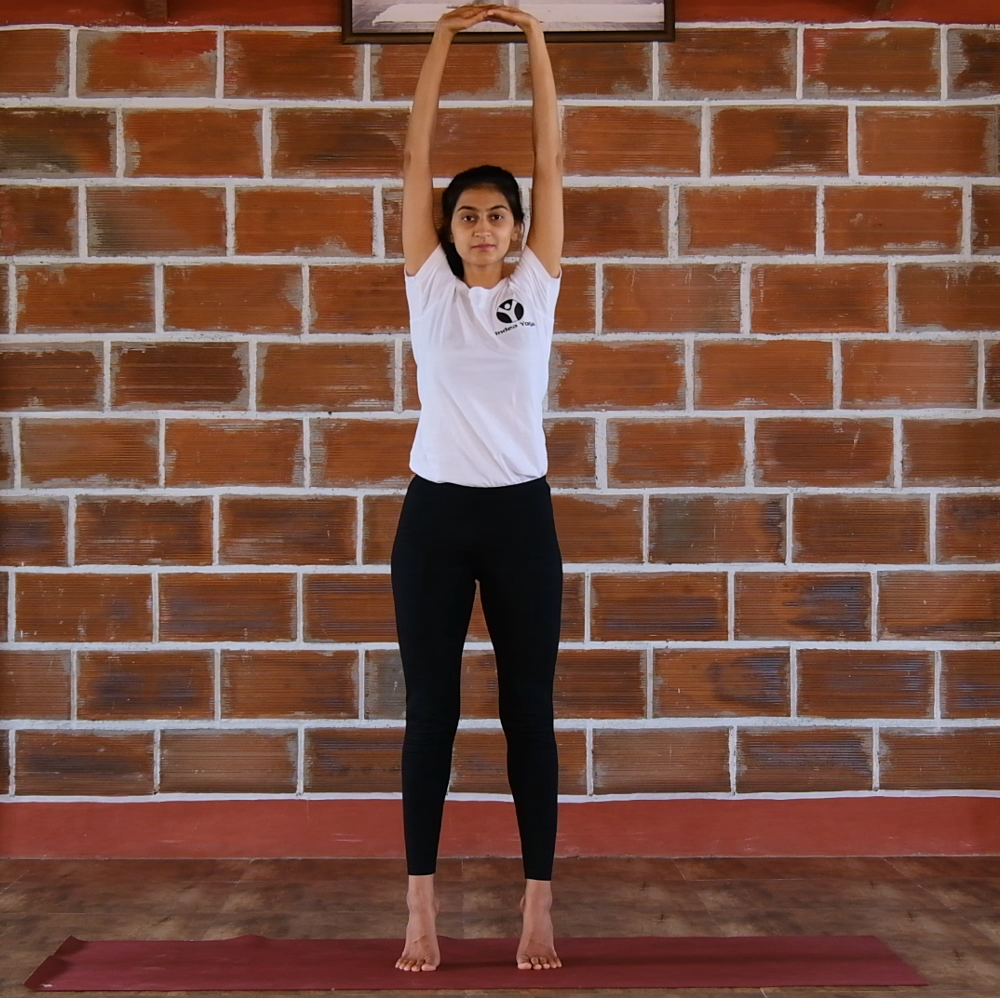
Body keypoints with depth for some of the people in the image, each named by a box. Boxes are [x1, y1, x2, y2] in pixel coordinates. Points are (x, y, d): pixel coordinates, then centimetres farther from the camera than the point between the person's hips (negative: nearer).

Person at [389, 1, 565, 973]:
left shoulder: (536, 283, 5)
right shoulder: (428, 284, 4)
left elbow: (551, 160, 3)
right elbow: (415, 158, 2)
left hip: (520, 511, 0)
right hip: (436, 511, 0)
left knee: (528, 708, 4)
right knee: (430, 710, 4)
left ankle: (538, 906, 11)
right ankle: (421, 907, 10)